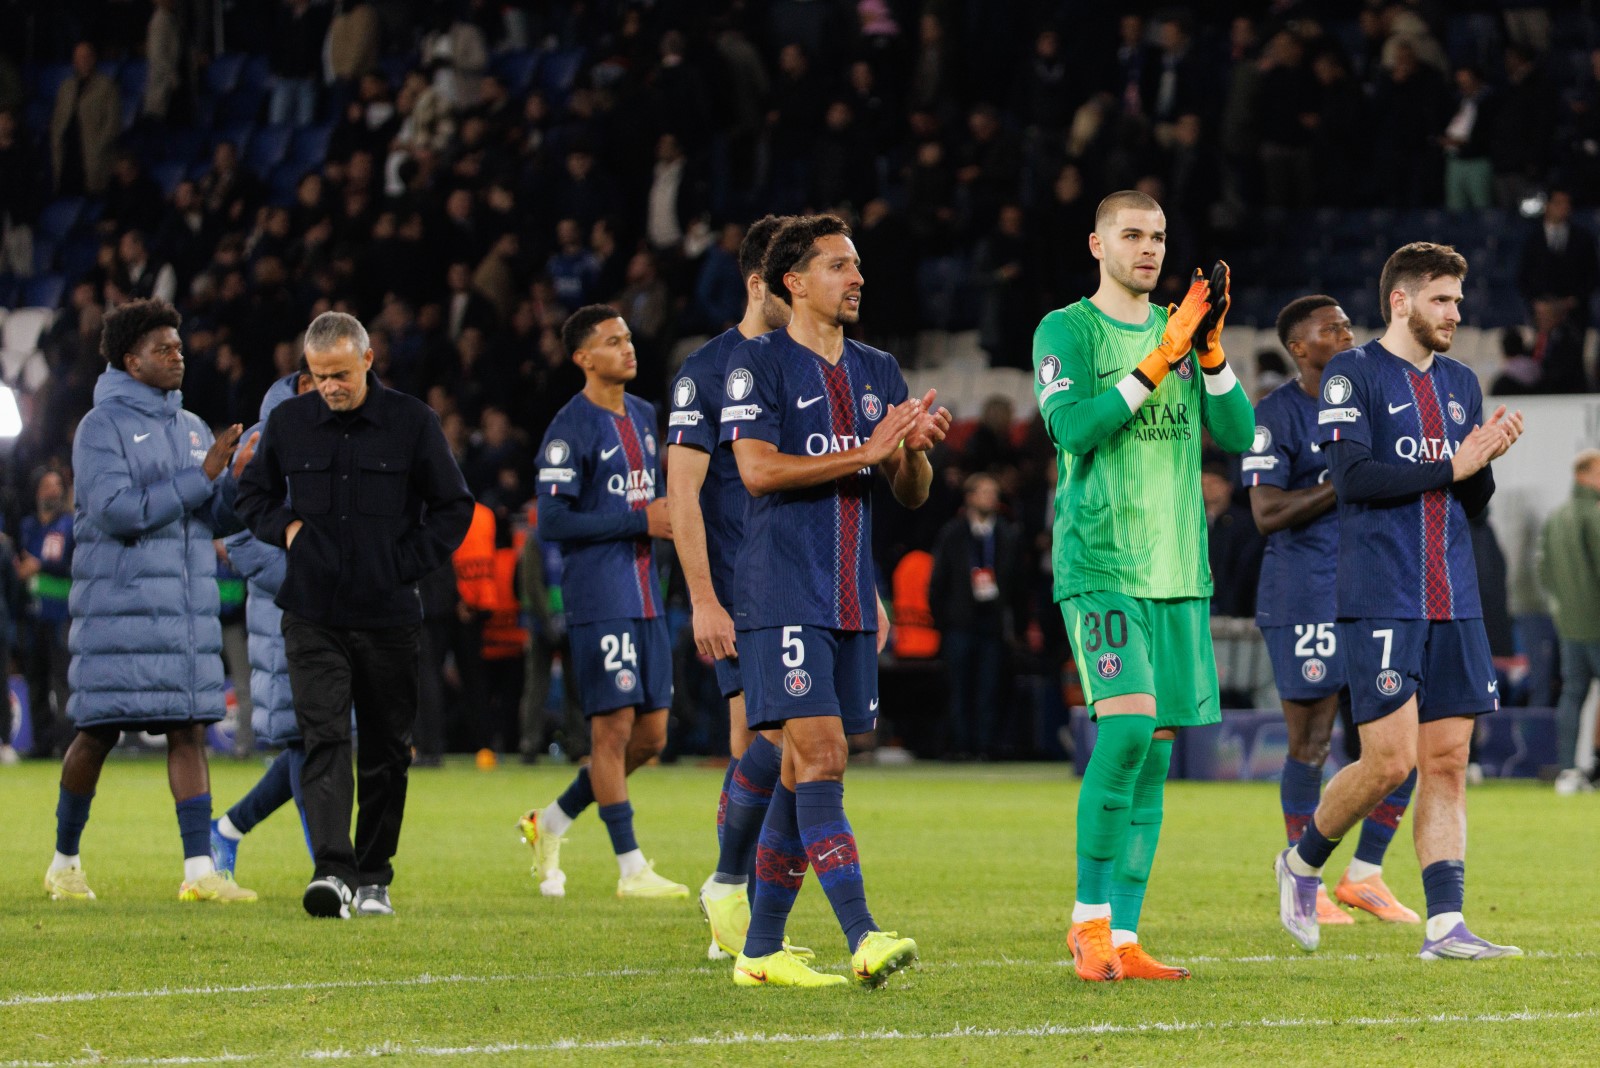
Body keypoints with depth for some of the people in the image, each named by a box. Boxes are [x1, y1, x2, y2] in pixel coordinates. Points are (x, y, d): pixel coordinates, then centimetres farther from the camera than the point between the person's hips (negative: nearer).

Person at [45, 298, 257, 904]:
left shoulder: (192, 429, 14)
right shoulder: (102, 426, -6)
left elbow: (220, 519, 12)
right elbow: (115, 512, -18)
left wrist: (240, 476, -9)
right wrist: (200, 478, -19)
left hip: (187, 613, 6)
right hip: (119, 604, -6)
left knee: (189, 730, -1)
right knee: (98, 734, -1)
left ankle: (200, 871, -6)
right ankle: (65, 863, 14)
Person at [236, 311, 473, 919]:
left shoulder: (412, 423, 0)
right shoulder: (288, 423, 5)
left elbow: (454, 508, 6)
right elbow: (253, 495, 20)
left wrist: (406, 566, -4)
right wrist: (285, 528, 1)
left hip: (388, 617, 0)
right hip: (312, 614, 0)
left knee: (386, 750, 7)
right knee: (324, 740, -14)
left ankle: (373, 877, 17)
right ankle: (331, 870, -23)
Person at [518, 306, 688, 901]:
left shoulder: (643, 417, 15)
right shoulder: (570, 429, -10)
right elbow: (551, 522, -15)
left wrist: (672, 516, 7)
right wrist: (641, 522, -17)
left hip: (645, 598, 8)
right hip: (598, 600, -8)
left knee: (650, 737, 8)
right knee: (614, 728, -6)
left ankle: (551, 823, 23)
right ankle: (631, 869, -2)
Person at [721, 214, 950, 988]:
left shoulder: (877, 372, 16)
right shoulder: (759, 363, -4)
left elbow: (912, 494, 16)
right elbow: (758, 469, -15)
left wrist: (915, 450, -7)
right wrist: (868, 450, -18)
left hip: (850, 600, 7)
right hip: (781, 596, -7)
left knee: (804, 769, 7)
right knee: (820, 755, -15)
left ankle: (762, 948, 13)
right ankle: (862, 938, -22)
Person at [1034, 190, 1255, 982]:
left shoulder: (1180, 331, 15)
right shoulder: (1065, 331, 0)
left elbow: (1238, 435, 6)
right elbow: (1072, 427, -15)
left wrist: (1211, 353, -9)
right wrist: (1157, 362, -19)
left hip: (1178, 573, 6)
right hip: (1098, 564, -6)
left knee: (1155, 748, 3)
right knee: (1127, 722, -20)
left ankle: (1121, 939, 6)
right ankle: (1088, 918, -9)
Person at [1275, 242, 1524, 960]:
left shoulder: (1461, 384, 17)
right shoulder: (1352, 375, -3)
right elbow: (1353, 477, -15)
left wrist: (1487, 462, -3)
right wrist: (1450, 468, -12)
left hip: (1454, 604, 6)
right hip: (1380, 600, -6)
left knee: (1448, 763, 1)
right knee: (1391, 761, -10)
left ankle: (1444, 925, 0)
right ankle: (1303, 862, 14)